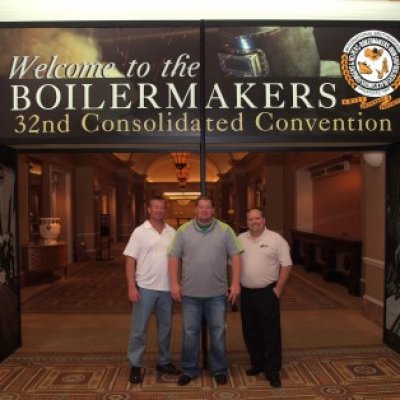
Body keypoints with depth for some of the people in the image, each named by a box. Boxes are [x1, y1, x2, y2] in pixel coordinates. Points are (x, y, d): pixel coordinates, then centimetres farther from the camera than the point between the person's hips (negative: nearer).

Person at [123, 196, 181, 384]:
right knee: (139, 328, 5)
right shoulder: (140, 232, -5)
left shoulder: (172, 233, 5)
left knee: (165, 327, 15)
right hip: (145, 288, -3)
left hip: (167, 289, 4)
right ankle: (135, 365, 19)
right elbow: (130, 261, -7)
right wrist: (131, 287, -13)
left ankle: (164, 362, 31)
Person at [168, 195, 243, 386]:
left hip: (217, 293, 0)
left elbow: (235, 256, -1)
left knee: (218, 332, 10)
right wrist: (174, 283, -6)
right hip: (190, 292, 0)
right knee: (190, 332, 10)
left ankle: (219, 369, 27)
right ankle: (189, 369, 26)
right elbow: (174, 257, 0)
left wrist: (235, 283, -7)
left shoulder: (225, 230, -1)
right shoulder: (183, 231, 0)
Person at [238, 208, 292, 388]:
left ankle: (273, 371, 10)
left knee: (271, 332, 0)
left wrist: (278, 288, -12)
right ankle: (257, 364, 31)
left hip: (267, 292, -4)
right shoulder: (240, 239, 6)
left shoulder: (275, 239, -7)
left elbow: (286, 265, -8)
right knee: (250, 331, 14)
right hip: (246, 293, 5)